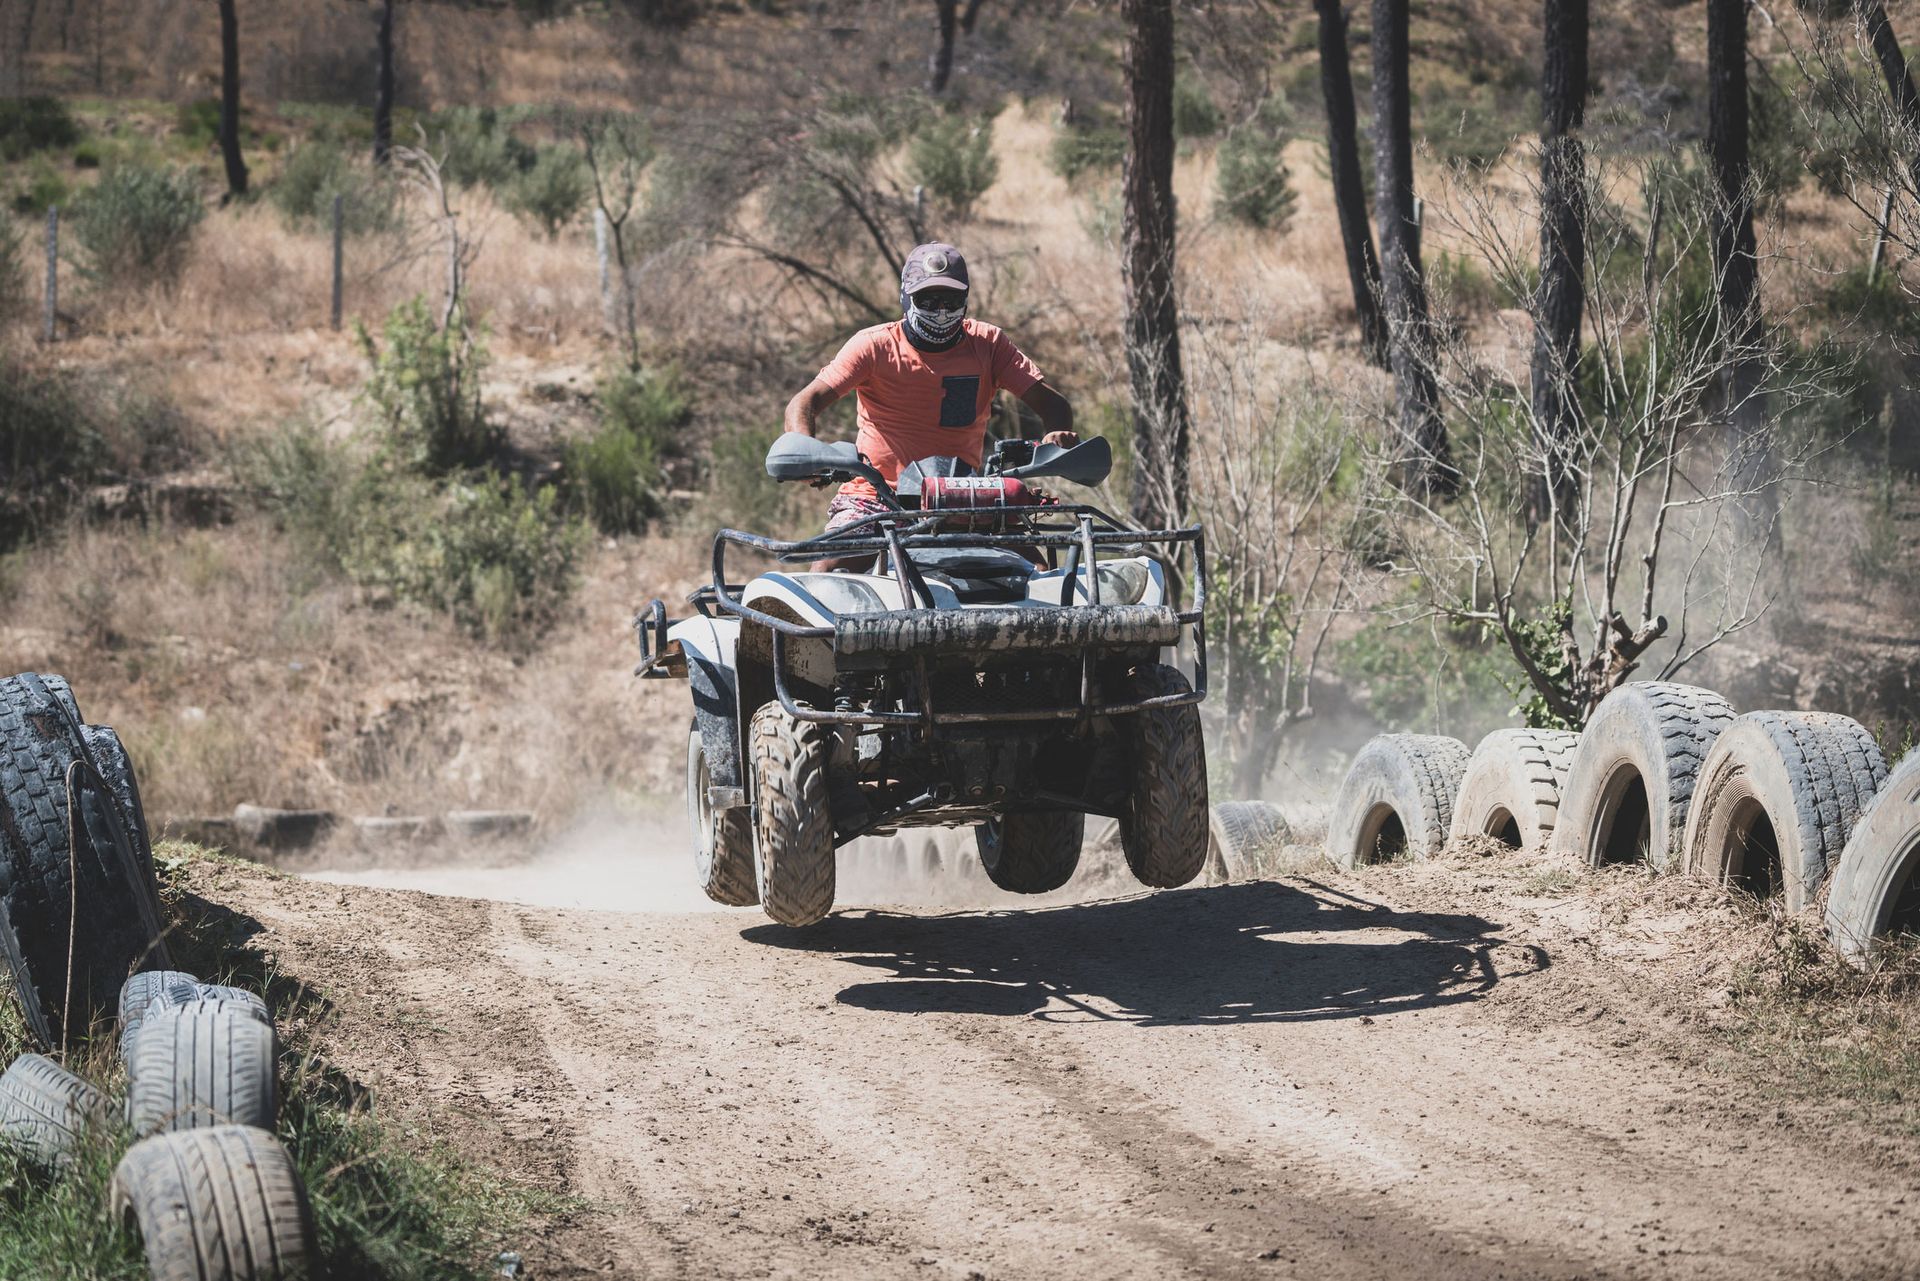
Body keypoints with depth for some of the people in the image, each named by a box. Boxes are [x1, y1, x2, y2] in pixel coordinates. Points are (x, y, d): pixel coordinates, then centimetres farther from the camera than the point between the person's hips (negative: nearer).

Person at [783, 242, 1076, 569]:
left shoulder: (986, 343, 2)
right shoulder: (874, 346, -4)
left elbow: (1050, 403, -1)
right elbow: (804, 403, -12)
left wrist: (1056, 434, -26)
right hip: (875, 496, -2)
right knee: (827, 572, -26)